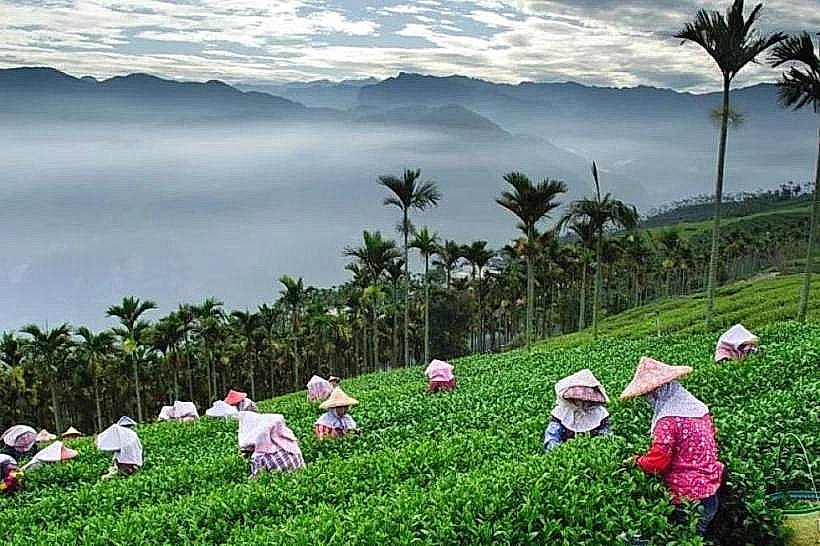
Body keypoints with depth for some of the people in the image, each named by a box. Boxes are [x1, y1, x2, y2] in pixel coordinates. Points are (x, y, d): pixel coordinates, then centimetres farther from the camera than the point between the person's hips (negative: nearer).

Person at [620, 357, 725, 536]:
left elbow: (657, 462, -20)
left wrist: (636, 461, 0)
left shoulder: (668, 420, -22)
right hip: (710, 491, 8)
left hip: (688, 499, -8)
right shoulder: (698, 406, 4)